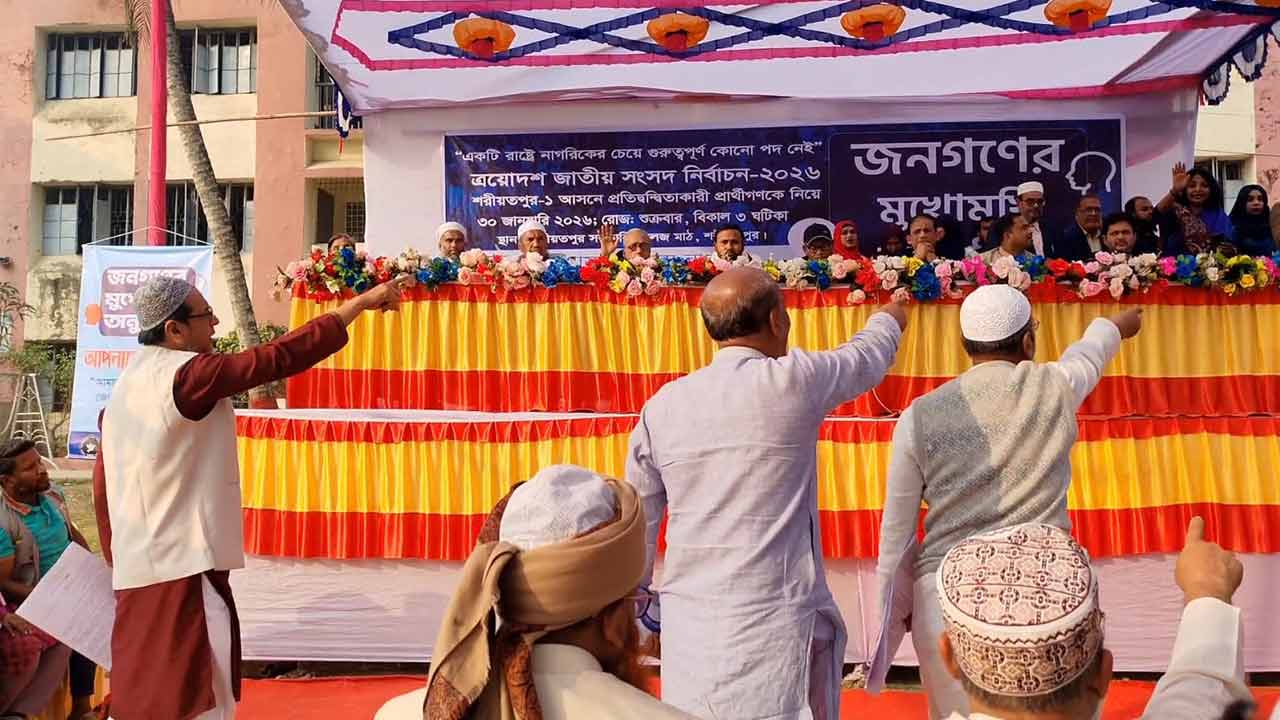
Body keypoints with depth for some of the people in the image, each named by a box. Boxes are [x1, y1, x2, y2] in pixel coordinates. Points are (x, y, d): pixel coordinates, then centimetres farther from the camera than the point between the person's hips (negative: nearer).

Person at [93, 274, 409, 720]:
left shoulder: (126, 386, 12)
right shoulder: (186, 374, -15)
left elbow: (104, 486, 15)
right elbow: (278, 358, -21)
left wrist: (117, 558, 21)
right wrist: (360, 303, -16)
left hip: (140, 569, 9)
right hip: (183, 569, -9)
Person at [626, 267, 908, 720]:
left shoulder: (662, 406, 1)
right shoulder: (792, 381, -9)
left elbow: (636, 522, 8)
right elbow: (867, 357, 13)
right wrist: (890, 319, 34)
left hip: (687, 621, 4)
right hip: (774, 621, -4)